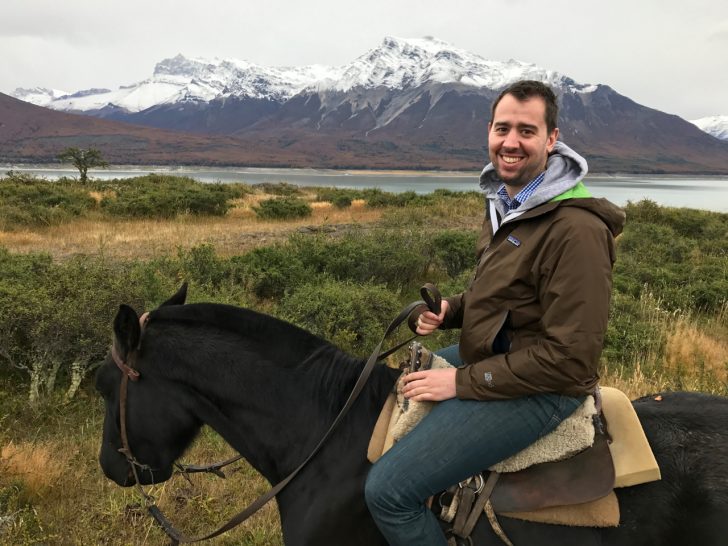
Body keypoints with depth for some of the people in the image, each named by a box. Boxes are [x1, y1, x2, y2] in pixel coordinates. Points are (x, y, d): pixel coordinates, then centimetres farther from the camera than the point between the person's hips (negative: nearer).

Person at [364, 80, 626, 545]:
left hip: (537, 387, -10)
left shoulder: (576, 228, -24)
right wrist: (449, 310, -2)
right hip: (485, 355, 10)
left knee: (388, 489, -18)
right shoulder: (506, 201, 6)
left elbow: (569, 357, -25)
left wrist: (461, 381, -21)